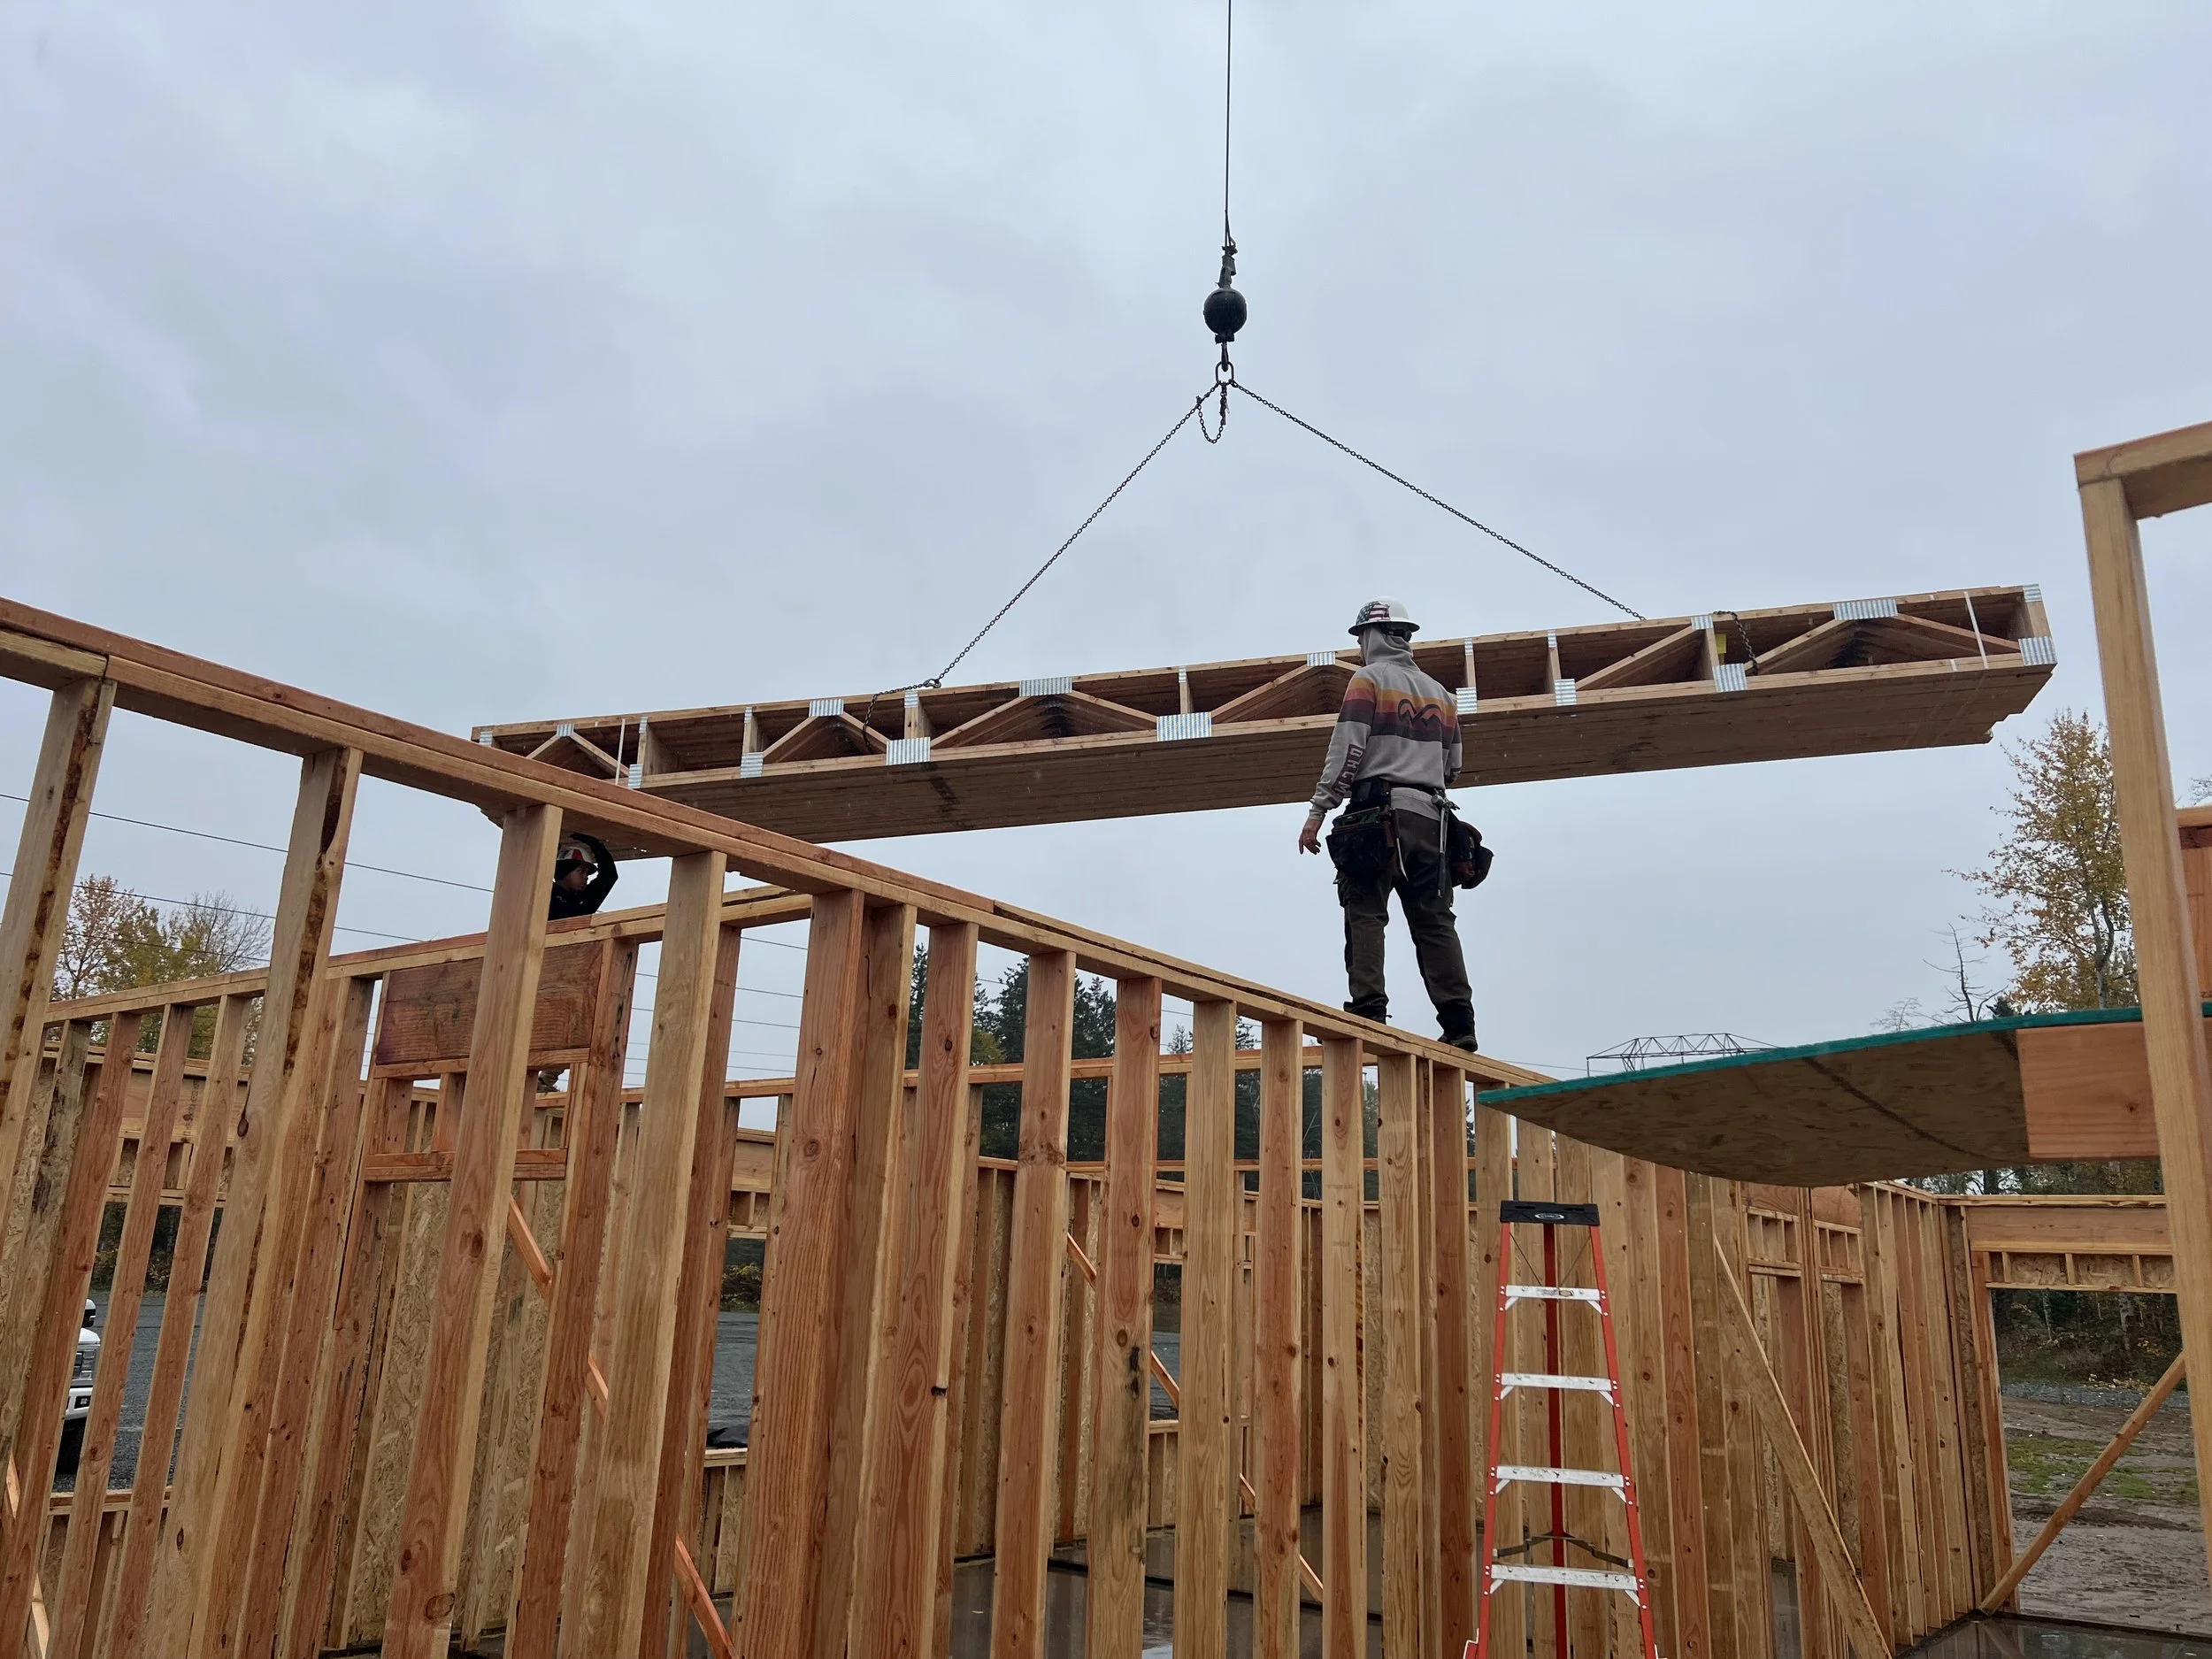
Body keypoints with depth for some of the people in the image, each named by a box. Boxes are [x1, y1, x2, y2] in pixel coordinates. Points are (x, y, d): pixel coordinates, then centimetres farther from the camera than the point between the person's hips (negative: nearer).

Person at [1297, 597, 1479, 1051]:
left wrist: (1317, 813, -8)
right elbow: (1453, 766, 21)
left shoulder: (1369, 679, 2)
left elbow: (1347, 749, -8)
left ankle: (1368, 1011, -16)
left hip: (1379, 813, -6)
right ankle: (1459, 1023, -2)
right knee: (1435, 920, 4)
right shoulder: (1440, 693, 21)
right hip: (1429, 817, 6)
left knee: (1365, 913, -6)